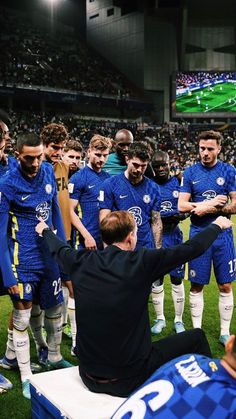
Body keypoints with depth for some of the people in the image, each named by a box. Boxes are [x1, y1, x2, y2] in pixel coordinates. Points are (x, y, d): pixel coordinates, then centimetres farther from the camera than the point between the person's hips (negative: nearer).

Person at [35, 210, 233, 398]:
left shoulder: (81, 262, -4)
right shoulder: (142, 262, -16)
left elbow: (58, 248, 18)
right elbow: (191, 248, -6)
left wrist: (45, 230, 40)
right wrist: (217, 225, 13)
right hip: (131, 379, -5)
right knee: (196, 337, 14)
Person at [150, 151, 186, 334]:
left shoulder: (179, 182, 3)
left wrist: (179, 215, -12)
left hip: (174, 235, 0)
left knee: (177, 280, 6)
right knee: (156, 280, 7)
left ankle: (178, 320, 22)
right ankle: (160, 319, 24)